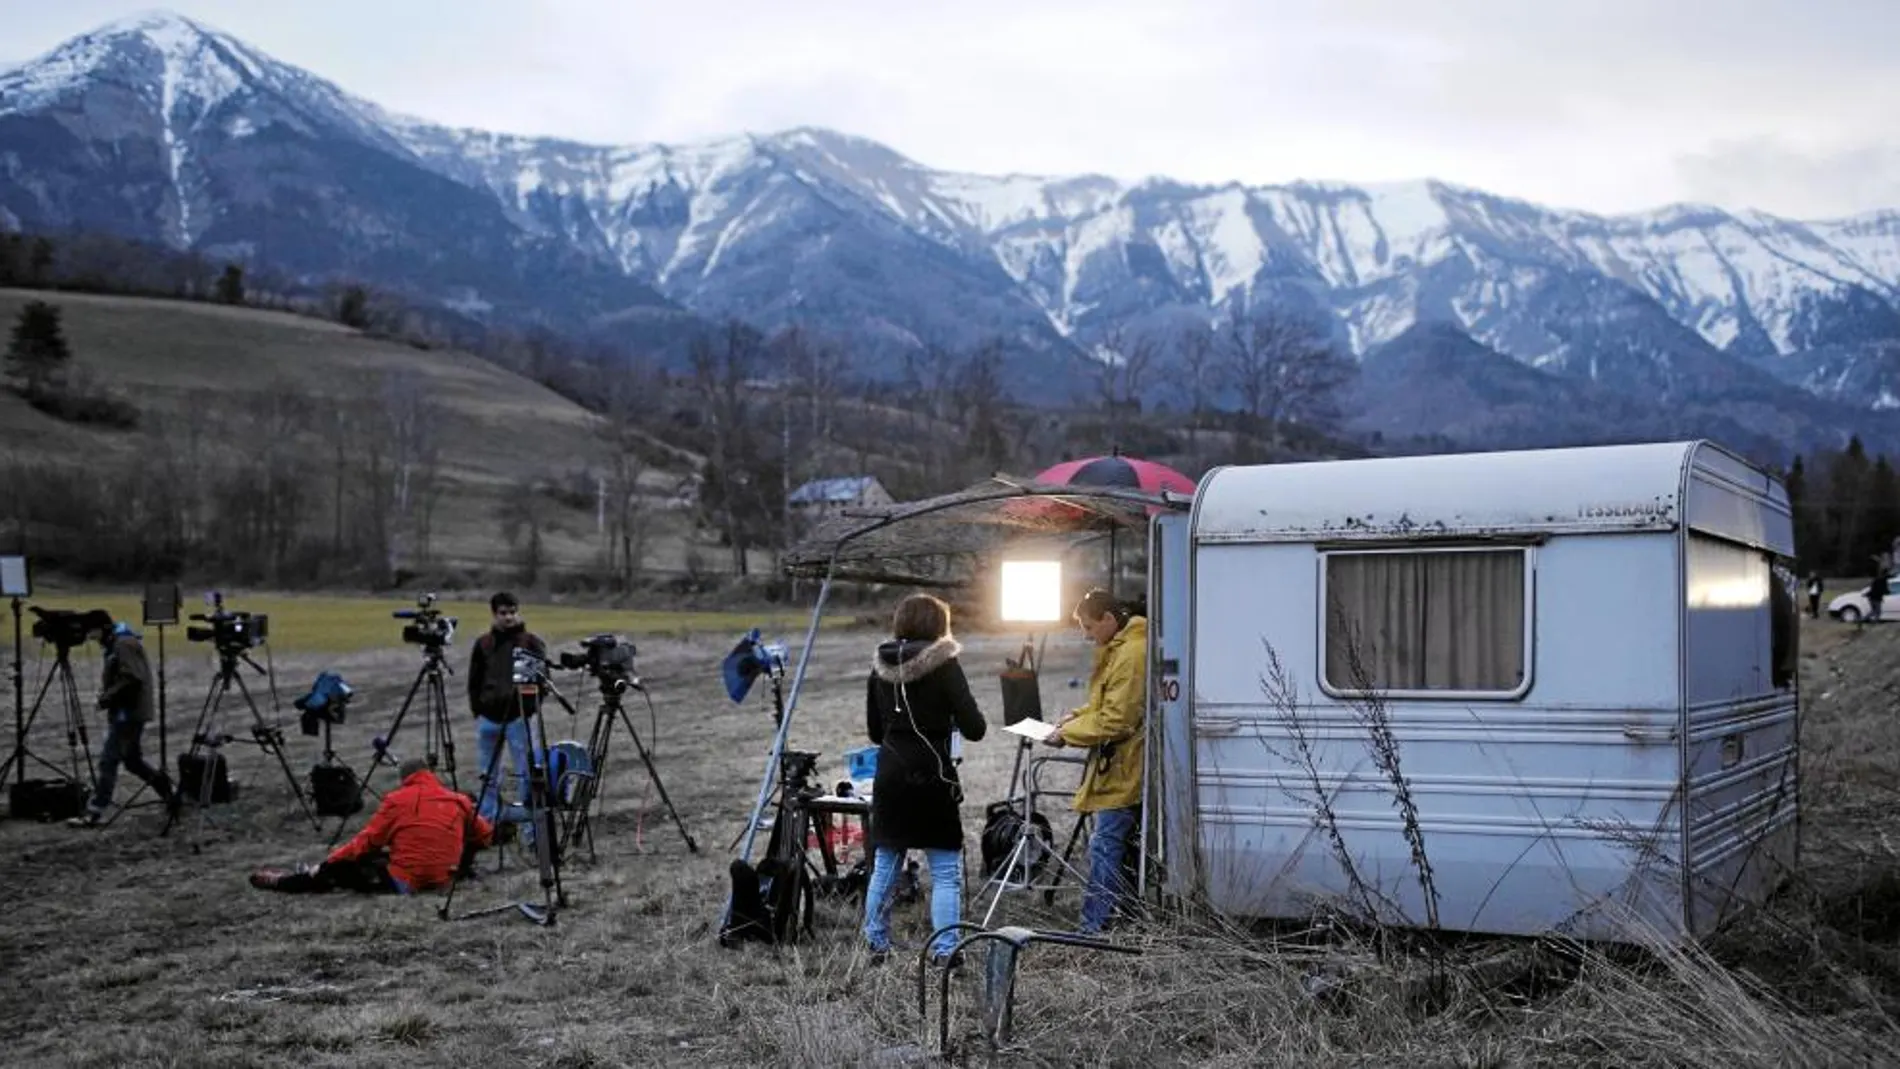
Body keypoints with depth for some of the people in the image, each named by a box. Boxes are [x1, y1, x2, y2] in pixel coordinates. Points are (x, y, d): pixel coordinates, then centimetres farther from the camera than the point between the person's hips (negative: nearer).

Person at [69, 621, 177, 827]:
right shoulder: (114, 644, 17)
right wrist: (106, 696, 9)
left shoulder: (124, 644, -15)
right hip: (124, 713, 10)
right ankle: (169, 794, 20)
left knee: (109, 760, -9)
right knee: (132, 760, 14)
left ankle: (95, 812, -8)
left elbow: (133, 678, -23)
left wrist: (107, 697, -18)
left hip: (128, 713, -10)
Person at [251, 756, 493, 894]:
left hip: (402, 882, -5)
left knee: (346, 865, 14)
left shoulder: (397, 800, -2)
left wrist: (326, 864, 6)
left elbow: (367, 841, -3)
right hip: (442, 880, 5)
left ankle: (285, 881, 22)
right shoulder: (458, 802, 6)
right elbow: (485, 836, 13)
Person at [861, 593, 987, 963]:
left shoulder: (880, 667, 5)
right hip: (931, 779, -5)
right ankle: (944, 950, -2)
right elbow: (973, 728, -11)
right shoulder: (944, 664, -9)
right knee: (946, 870, 2)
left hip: (889, 776, 5)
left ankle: (876, 943, 23)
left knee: (884, 865, 16)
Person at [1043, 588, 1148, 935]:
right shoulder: (1118, 648, 15)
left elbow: (1116, 720, -22)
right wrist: (1078, 716, 12)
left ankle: (1094, 927, -6)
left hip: (1123, 772, -11)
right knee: (1119, 845, 15)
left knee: (1105, 845, -8)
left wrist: (1068, 734, -13)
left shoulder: (1132, 654, -19)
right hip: (1122, 769, 11)